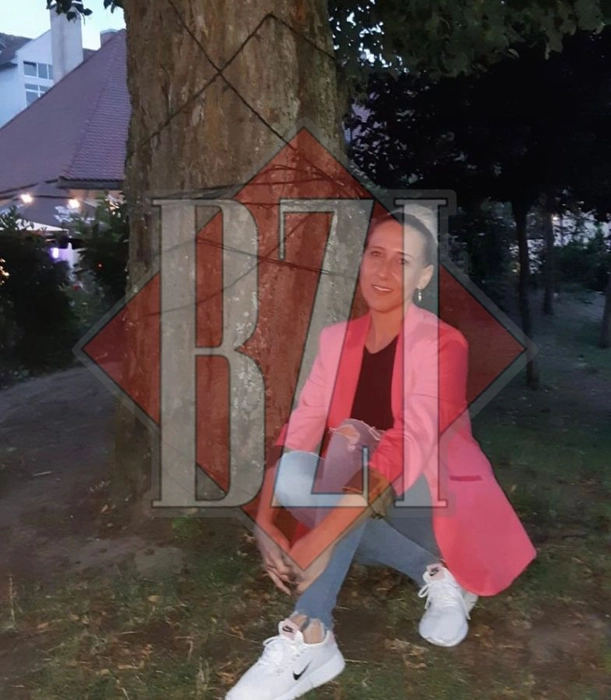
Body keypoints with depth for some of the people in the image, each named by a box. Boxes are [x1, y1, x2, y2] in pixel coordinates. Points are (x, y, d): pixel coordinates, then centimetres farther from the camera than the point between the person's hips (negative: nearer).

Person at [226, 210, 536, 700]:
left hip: (434, 504, -5)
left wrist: (320, 540, -41)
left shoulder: (441, 345, -17)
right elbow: (297, 435, -10)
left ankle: (308, 641, -32)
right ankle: (435, 576, -15)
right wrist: (264, 523, -26)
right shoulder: (337, 338, 0)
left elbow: (406, 450, -32)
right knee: (292, 476, -26)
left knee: (355, 460, -33)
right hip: (363, 506, 5)